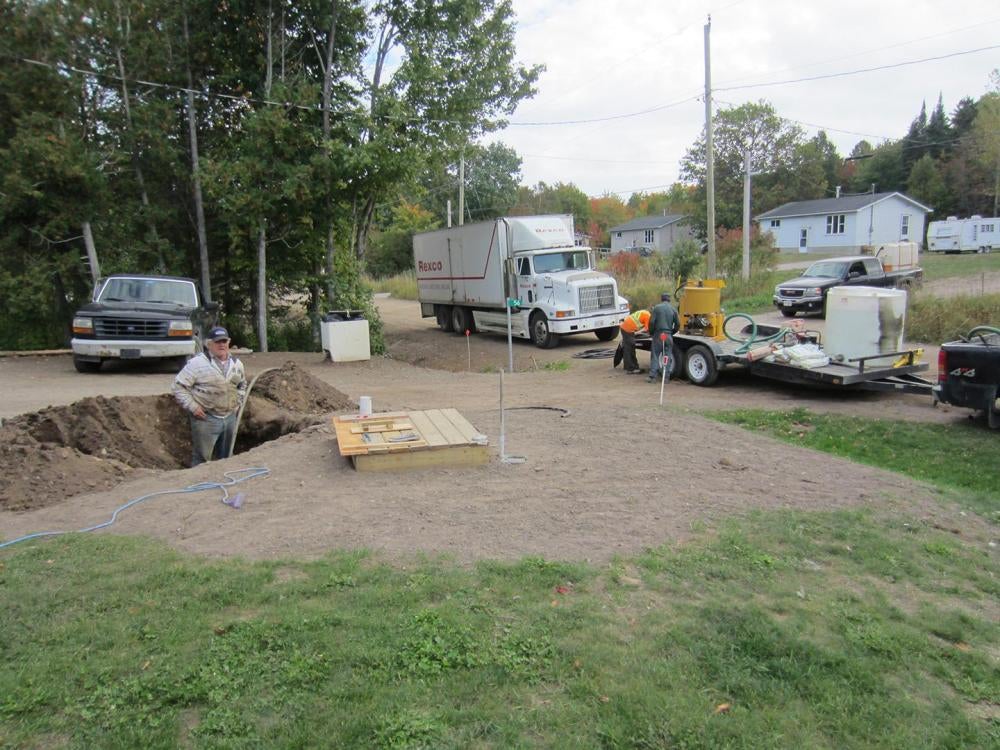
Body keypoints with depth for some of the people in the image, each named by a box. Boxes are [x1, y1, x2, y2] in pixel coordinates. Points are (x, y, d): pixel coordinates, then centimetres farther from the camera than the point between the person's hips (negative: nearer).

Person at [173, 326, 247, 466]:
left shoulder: (237, 364, 8)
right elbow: (179, 386, -10)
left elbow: (242, 385, 25)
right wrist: (193, 407, -14)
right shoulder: (197, 363, -12)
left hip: (230, 417, 6)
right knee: (201, 459, 1)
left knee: (225, 458, 17)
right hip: (206, 419, -6)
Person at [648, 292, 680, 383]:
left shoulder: (657, 307, -3)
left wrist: (651, 332, 8)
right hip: (669, 336, 2)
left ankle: (652, 376, -4)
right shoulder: (673, 309, 5)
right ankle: (666, 376, 9)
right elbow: (678, 324, 5)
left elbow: (651, 322, -7)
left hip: (658, 334, -2)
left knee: (655, 355, 2)